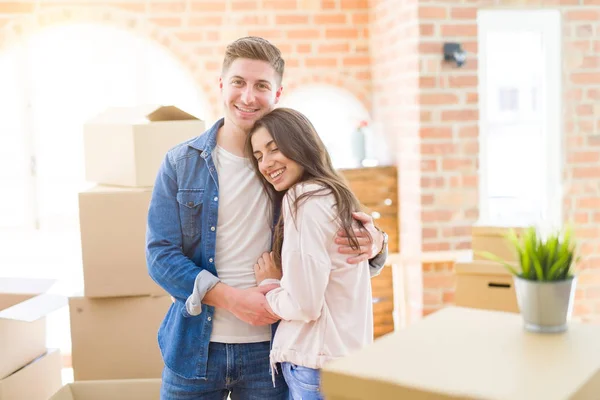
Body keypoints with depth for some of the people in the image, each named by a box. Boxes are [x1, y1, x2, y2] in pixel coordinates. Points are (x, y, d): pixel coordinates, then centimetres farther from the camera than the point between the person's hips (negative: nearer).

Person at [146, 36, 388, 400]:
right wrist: (231, 298, -17)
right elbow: (160, 253, -4)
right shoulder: (181, 164, -1)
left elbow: (342, 238, 6)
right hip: (195, 347, 0)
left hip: (268, 349, 0)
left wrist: (372, 243, -19)